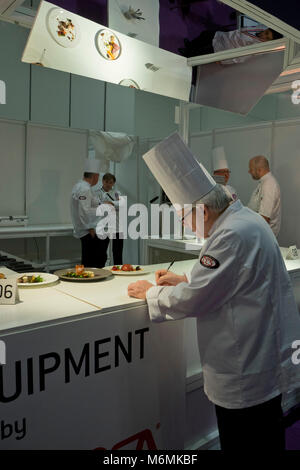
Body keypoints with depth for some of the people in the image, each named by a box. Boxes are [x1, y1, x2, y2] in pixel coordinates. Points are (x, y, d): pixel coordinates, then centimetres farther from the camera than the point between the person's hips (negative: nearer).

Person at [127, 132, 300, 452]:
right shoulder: (244, 219, 7)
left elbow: (194, 300, -24)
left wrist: (150, 293, -7)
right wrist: (186, 279, 11)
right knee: (264, 438, 25)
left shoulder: (233, 235, -27)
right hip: (263, 358, 10)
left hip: (247, 373, -10)